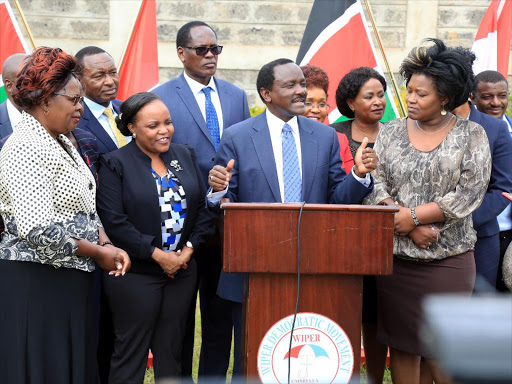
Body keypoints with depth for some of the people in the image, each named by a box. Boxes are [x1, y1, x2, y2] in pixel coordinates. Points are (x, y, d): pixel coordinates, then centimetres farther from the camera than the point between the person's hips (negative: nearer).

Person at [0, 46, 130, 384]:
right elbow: (38, 230, -25)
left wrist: (107, 244, -1)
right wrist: (98, 253, -14)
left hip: (69, 281, 9)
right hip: (34, 284, -9)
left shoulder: (63, 143, 14)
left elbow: (85, 207, 18)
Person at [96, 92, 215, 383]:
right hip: (135, 273, -4)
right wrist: (157, 255, -14)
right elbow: (114, 221, -13)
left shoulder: (185, 156, 9)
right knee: (131, 351, 2)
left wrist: (189, 248, -5)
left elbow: (204, 208, 8)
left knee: (171, 352, 11)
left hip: (182, 270, 5)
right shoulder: (115, 163, -5)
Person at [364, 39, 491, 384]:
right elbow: (375, 186, 0)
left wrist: (412, 216, -13)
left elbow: (469, 194, -8)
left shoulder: (471, 135, 1)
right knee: (401, 345, 7)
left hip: (448, 259, -2)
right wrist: (412, 227, -13)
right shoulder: (392, 132, 8)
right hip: (394, 255, 3)